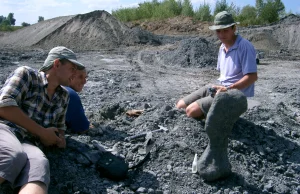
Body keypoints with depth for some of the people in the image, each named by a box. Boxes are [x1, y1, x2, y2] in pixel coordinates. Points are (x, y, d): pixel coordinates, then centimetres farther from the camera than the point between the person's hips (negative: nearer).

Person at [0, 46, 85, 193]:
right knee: (15, 155, -40)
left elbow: (59, 126, 31)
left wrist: (60, 139, 5)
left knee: (39, 164, -35)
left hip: (29, 143, 4)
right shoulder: (26, 74, 5)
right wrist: (42, 132, -6)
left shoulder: (63, 96, 21)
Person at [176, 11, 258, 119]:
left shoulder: (244, 47, -16)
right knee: (180, 105, 2)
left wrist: (227, 89, -22)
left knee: (191, 110, -22)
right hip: (218, 86, 9)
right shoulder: (222, 47, 10)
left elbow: (252, 77, -20)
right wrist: (218, 86, 2)